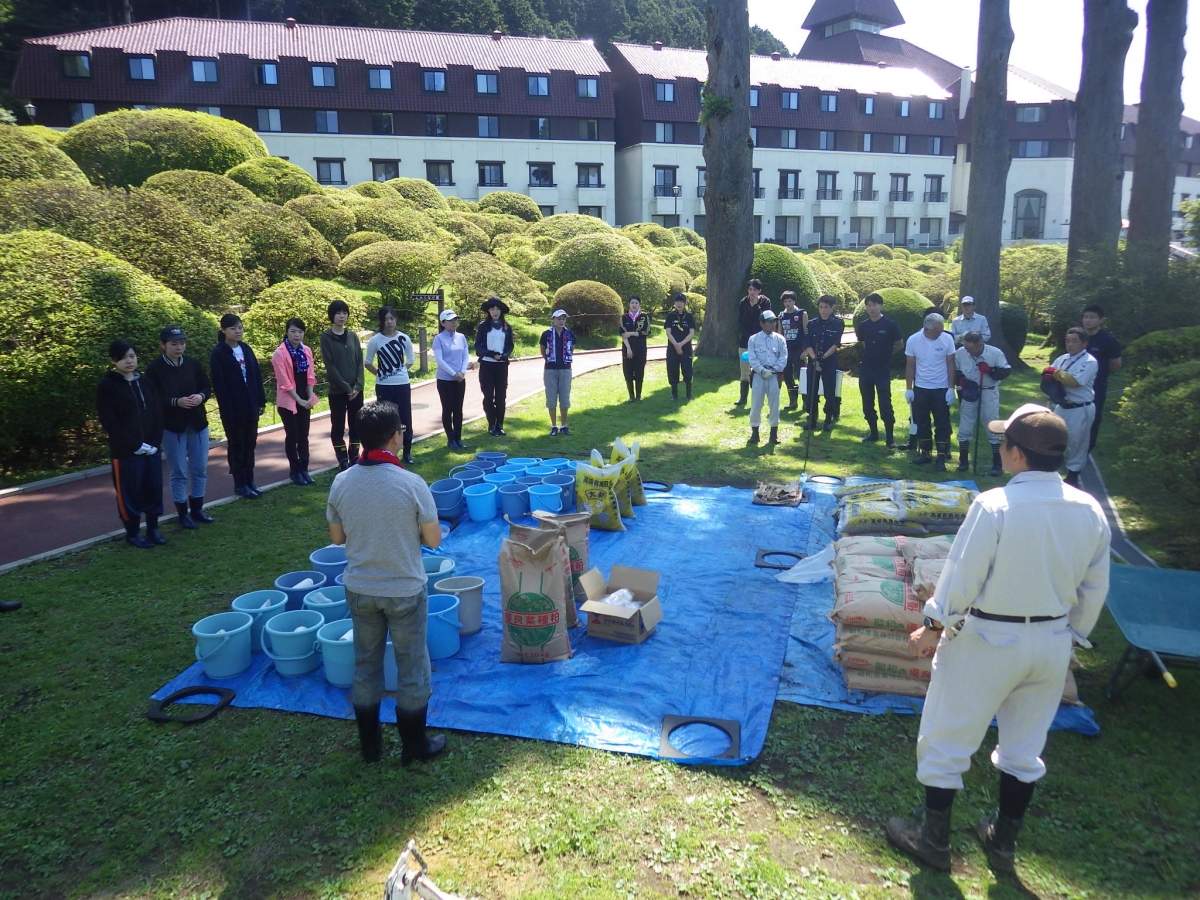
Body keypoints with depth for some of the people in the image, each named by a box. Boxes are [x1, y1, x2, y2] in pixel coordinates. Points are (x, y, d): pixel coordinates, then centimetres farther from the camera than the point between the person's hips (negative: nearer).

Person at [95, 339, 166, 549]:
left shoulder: (145, 383, 10)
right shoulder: (107, 386, -6)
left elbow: (157, 415, 9)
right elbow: (109, 422, -11)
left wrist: (155, 442, -4)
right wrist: (136, 445, -14)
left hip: (151, 448, 5)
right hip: (126, 451, -5)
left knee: (154, 489, 8)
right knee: (129, 492, 3)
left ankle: (153, 529, 22)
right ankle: (132, 533, 17)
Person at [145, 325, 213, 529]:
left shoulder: (193, 363, 2)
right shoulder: (154, 368, -10)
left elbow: (207, 387, 9)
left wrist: (201, 396, -12)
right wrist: (176, 402, -24)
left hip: (198, 424, 4)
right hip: (172, 427, -4)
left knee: (200, 469, 12)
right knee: (178, 473, 5)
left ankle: (197, 509, 26)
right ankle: (183, 514, 16)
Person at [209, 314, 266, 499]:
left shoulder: (246, 349, 8)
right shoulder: (218, 354, -9)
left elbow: (257, 376, 10)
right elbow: (219, 385, -12)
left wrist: (261, 400, 7)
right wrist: (227, 410, -15)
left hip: (250, 406, 5)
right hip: (233, 409, -5)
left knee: (250, 444, 11)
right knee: (236, 446, 4)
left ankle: (250, 481, 21)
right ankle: (240, 484, 12)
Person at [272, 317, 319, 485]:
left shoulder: (307, 350, 4)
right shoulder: (279, 353, -13)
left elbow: (310, 375, 6)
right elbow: (284, 382, -14)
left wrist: (310, 397, -5)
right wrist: (298, 399, -15)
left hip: (305, 399, 5)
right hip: (288, 401, -5)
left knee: (304, 435, 9)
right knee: (292, 435, 1)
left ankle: (304, 469, 16)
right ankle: (295, 471, 11)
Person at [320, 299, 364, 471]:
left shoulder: (353, 336, 8)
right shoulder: (326, 337, -4)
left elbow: (360, 362, 5)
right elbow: (330, 366, -9)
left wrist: (358, 385, -8)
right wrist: (346, 387, -14)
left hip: (356, 390, 4)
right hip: (337, 391, -3)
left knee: (356, 425, 7)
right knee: (338, 427, 2)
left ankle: (354, 457, 19)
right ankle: (343, 461, 11)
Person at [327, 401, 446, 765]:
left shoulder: (342, 482, -9)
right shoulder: (411, 484, -21)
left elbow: (337, 537, 4)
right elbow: (433, 540, -11)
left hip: (359, 589, 4)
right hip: (405, 591, -4)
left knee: (366, 663, 19)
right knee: (411, 667, 13)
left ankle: (369, 744, 33)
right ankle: (415, 746, 27)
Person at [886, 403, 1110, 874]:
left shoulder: (994, 505, -23)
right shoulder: (1090, 511, -4)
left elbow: (961, 577, -17)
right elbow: (1094, 590, 5)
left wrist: (934, 626, -2)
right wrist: (1071, 637, 20)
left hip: (989, 640, -6)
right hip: (1052, 643, 6)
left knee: (946, 738, 12)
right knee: (1024, 747, 22)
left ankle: (933, 837, 25)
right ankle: (1004, 840, 36)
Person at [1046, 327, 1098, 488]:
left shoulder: (1090, 362, -14)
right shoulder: (1063, 358, 8)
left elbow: (1075, 381, -25)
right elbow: (1046, 373, 5)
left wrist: (1055, 372, -15)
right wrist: (1052, 375, -18)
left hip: (1080, 410, -7)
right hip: (1061, 406, 7)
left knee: (1077, 444, 4)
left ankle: (1073, 476, 18)